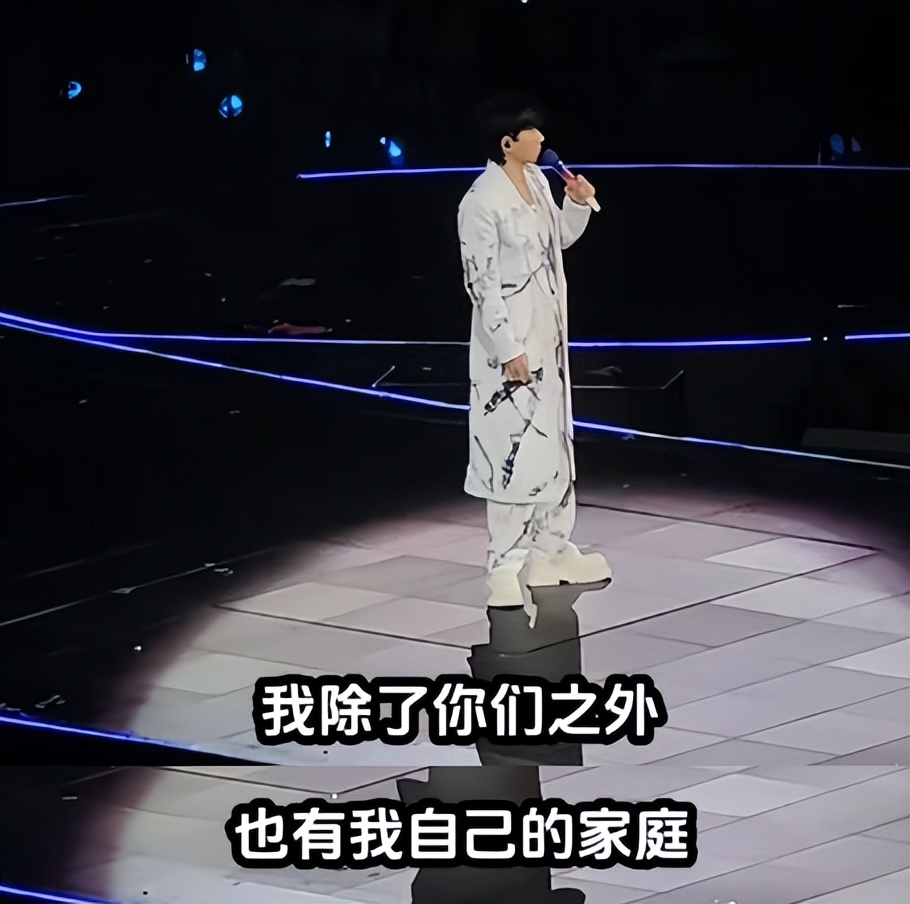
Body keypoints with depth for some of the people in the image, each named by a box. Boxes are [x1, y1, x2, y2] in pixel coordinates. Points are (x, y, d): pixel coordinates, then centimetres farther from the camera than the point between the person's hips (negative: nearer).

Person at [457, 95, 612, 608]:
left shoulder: (536, 180, 4)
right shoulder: (482, 203, -20)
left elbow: (560, 238, 20)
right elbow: (481, 282, -19)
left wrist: (579, 204, 0)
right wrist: (508, 348, -20)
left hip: (548, 332, 9)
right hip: (510, 339, -9)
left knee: (553, 438, 16)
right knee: (516, 448, -6)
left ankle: (550, 549, 27)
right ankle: (505, 567, 0)